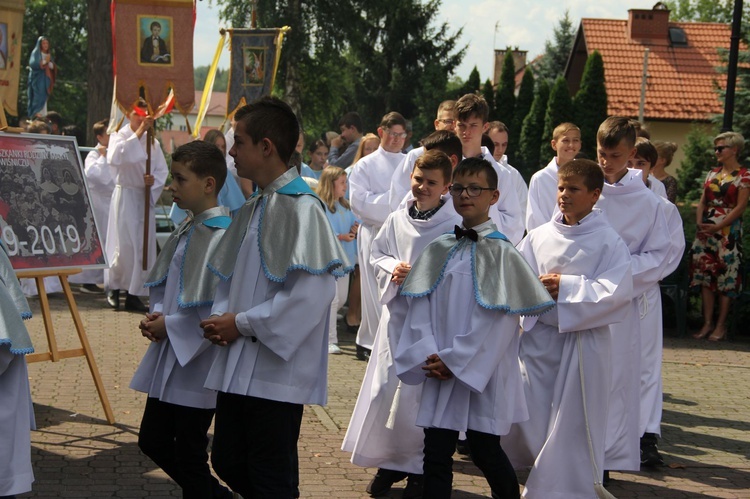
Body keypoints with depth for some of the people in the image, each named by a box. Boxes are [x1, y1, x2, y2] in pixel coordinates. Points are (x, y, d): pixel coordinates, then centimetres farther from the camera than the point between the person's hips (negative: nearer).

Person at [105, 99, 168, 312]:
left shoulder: (152, 142, 10)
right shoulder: (119, 136, -1)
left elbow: (162, 170, 13)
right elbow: (116, 157, -22)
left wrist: (154, 180, -9)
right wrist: (139, 133, -22)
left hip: (145, 197, 5)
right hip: (125, 196, -4)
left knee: (144, 246, 3)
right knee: (125, 245, -10)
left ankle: (134, 294, 12)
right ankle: (113, 286, 11)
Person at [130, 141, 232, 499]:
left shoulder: (222, 237, -20)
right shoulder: (187, 231, 8)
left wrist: (170, 326, -15)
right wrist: (156, 315, 0)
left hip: (197, 361, -9)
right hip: (168, 361, 9)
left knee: (189, 455, 3)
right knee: (153, 441, 16)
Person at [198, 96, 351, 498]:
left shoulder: (301, 208, -15)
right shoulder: (253, 208, 13)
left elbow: (311, 292, -24)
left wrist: (243, 323, -17)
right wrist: (221, 317, -1)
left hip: (277, 371, -9)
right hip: (238, 368, 9)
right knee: (227, 463, 15)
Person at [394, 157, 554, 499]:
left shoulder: (501, 252, -5)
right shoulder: (438, 250, 8)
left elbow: (497, 318, -11)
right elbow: (419, 307, 5)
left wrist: (455, 360, -13)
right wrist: (428, 355, -10)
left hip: (483, 373, -4)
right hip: (440, 370, 4)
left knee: (485, 452, 4)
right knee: (436, 453, 2)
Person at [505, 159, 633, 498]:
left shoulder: (607, 241, -6)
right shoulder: (539, 236, 6)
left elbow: (616, 291, -15)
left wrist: (567, 287, -16)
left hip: (583, 340, -4)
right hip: (538, 338, 4)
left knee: (572, 423, 1)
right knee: (529, 418, 5)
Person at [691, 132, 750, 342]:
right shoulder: (712, 173, 14)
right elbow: (702, 201, 14)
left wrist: (718, 227, -16)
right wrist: (699, 222, -3)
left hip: (728, 230, -6)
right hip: (706, 230, 6)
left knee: (726, 277, -4)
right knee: (705, 275, 3)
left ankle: (720, 325, 1)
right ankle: (707, 323, 8)